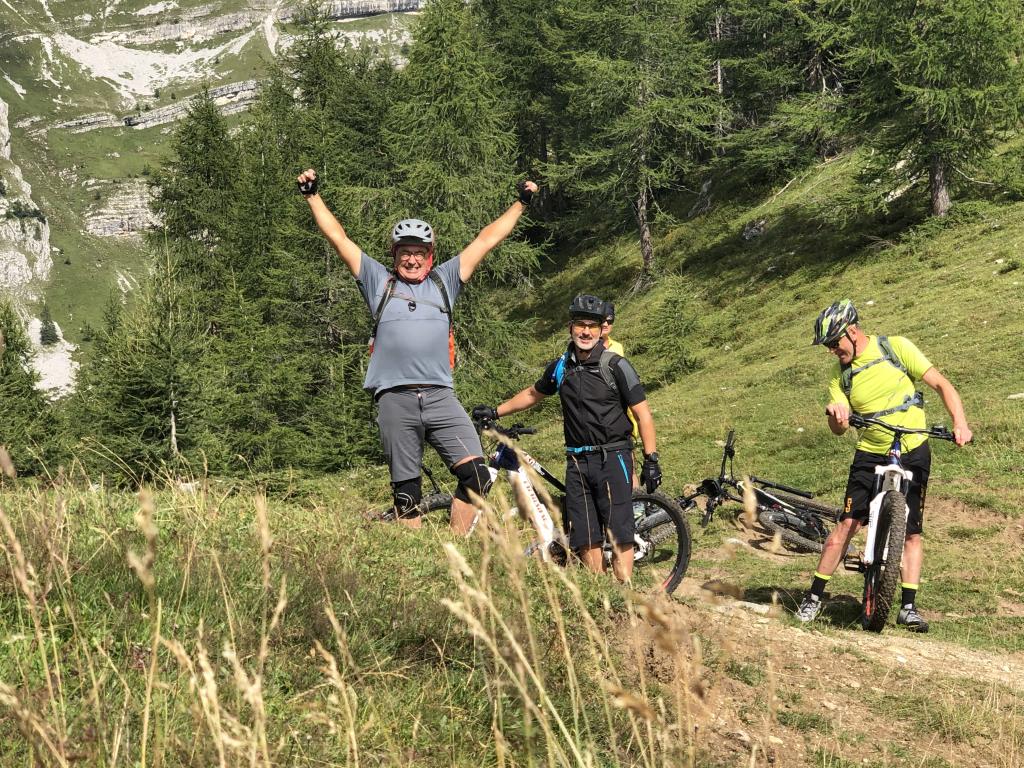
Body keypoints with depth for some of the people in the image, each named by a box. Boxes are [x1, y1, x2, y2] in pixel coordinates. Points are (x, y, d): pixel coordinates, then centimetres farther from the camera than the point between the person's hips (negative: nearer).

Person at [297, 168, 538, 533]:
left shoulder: (444, 281, 18)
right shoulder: (379, 281, 15)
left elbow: (486, 240, 20)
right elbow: (338, 237, 14)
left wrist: (520, 204, 23)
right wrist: (313, 196, 12)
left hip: (440, 397, 1)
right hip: (395, 398, -1)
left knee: (476, 475, -13)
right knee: (406, 492, 2)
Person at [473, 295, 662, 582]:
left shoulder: (616, 366, -6)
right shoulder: (560, 367, 9)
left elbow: (642, 413, -5)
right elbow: (533, 394, 28)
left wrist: (651, 460, -10)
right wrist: (495, 412, 27)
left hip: (612, 457, -5)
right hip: (578, 461, 5)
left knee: (619, 534, -12)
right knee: (585, 539, 2)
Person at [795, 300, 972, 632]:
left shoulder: (895, 348, -6)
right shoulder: (840, 375, 2)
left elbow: (941, 384, -8)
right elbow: (838, 428, -10)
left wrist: (959, 423, -22)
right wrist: (836, 414, -34)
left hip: (913, 452, -1)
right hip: (870, 455, 1)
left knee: (911, 530, -3)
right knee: (848, 524, -8)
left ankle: (908, 607, 2)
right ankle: (814, 597, -2)